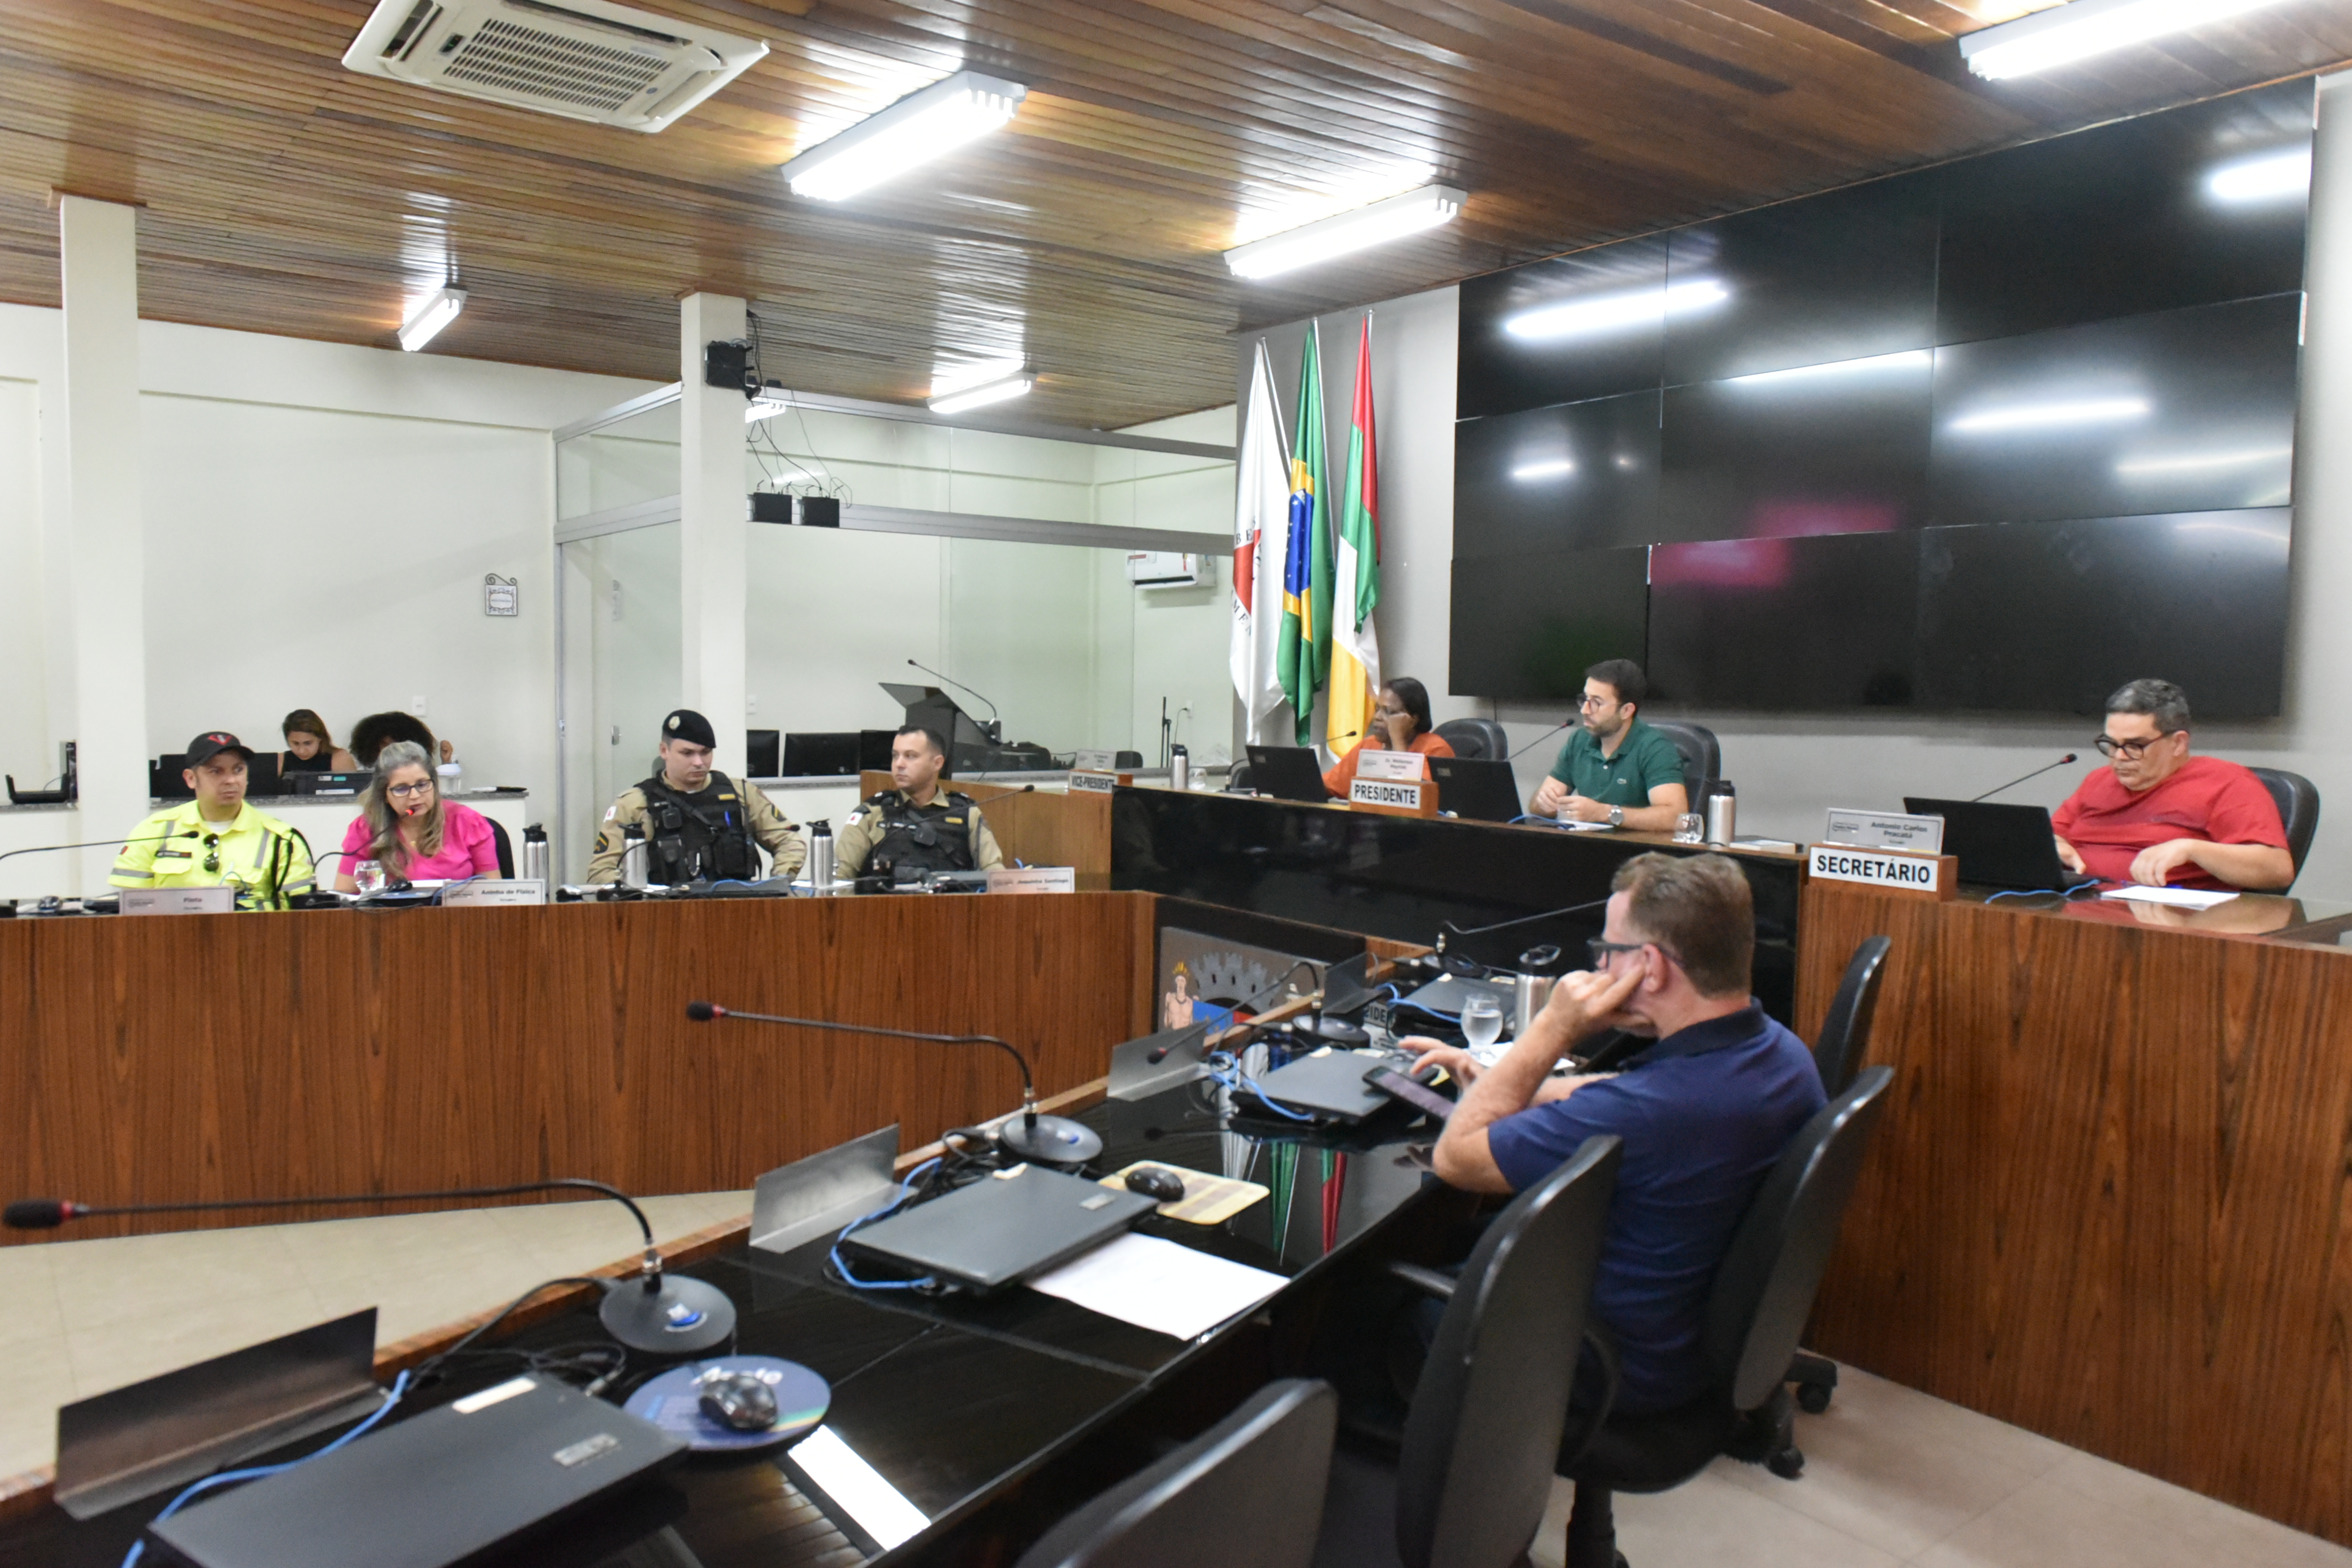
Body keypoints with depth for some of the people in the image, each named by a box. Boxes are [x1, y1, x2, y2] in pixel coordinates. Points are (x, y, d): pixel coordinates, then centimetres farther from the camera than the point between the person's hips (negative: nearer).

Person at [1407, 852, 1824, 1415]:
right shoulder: (1783, 1052, -10)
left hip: (1631, 1375, -8)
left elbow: (1455, 1157, -24)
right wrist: (1496, 1080, 11)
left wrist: (1551, 1029, -22)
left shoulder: (1643, 1114, -39)